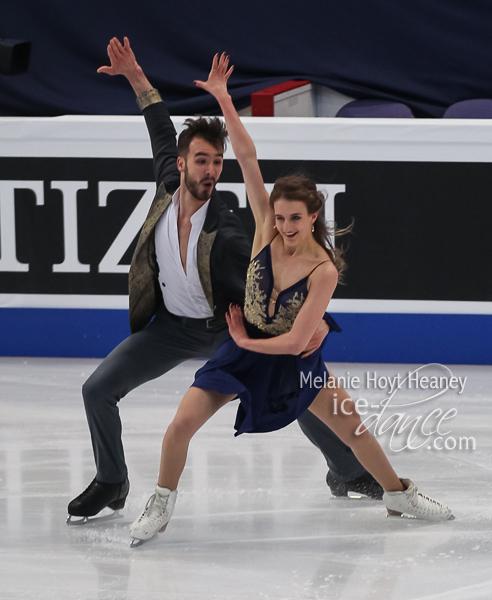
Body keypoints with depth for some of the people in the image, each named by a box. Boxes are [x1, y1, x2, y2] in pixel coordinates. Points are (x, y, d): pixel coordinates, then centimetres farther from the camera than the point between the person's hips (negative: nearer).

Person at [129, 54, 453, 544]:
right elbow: (247, 159, -24)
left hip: (292, 362, -1)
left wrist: (247, 340, -14)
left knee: (352, 427, 8)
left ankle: (398, 495, 32)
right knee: (182, 423, -11)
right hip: (243, 349, 1)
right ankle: (161, 506, 11)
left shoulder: (324, 270, -24)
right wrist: (223, 100, -30)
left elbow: (296, 340, -25)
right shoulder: (267, 229, -17)